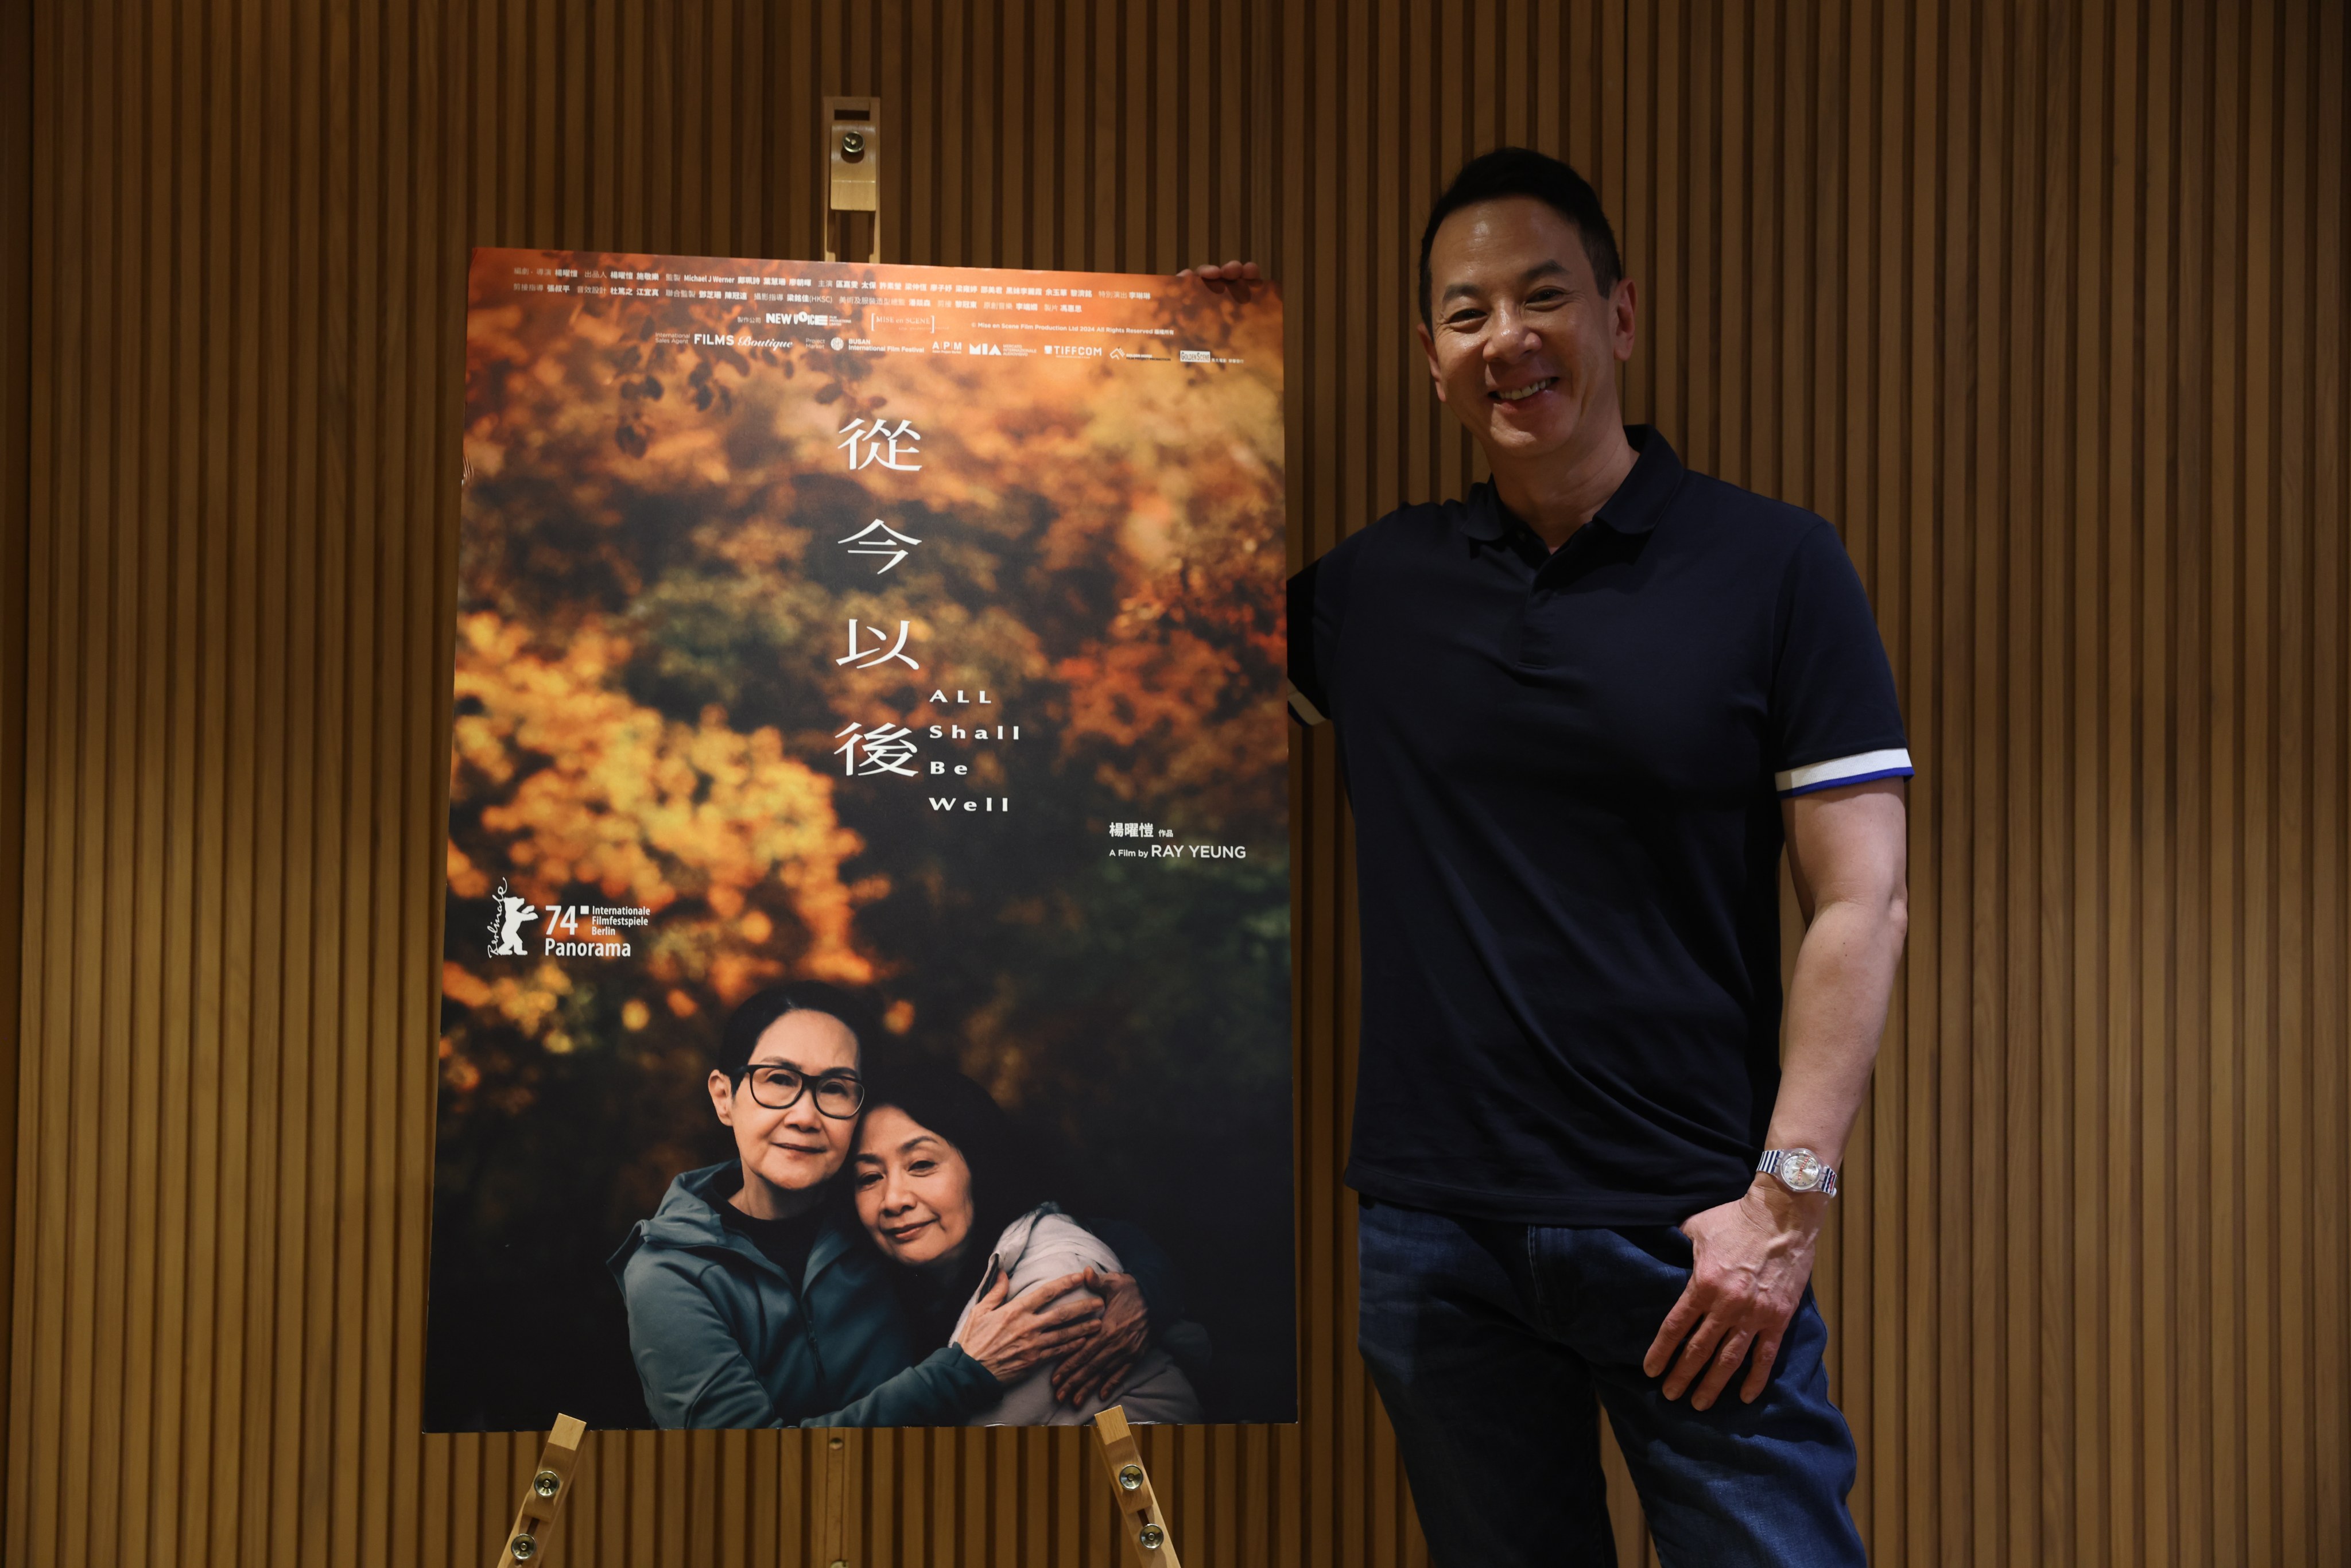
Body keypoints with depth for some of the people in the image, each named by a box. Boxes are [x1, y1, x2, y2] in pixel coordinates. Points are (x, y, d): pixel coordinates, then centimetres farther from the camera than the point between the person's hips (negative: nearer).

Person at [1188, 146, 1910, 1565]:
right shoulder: (1375, 584, 8)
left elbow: (1862, 903, -4)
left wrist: (1790, 1197, -12)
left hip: (1687, 1234, -3)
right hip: (1438, 1236, 3)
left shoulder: (1775, 567, -2)